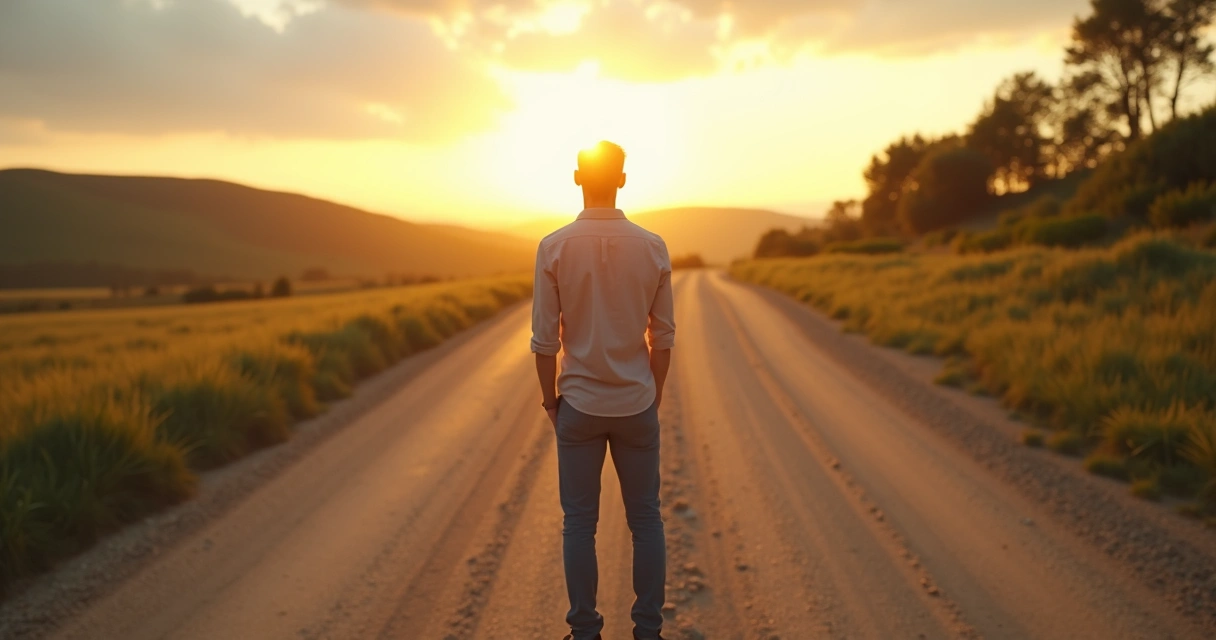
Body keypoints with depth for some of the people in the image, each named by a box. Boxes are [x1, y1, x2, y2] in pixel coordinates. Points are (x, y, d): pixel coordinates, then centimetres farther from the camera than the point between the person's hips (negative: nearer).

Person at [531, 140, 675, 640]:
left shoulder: (554, 247, -9)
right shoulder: (653, 247, -5)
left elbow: (545, 339, -7)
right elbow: (663, 335, 0)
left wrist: (549, 397, 7)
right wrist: (654, 393, 12)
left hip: (579, 405, -1)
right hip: (637, 404, 1)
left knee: (579, 523, 9)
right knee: (645, 519, 12)